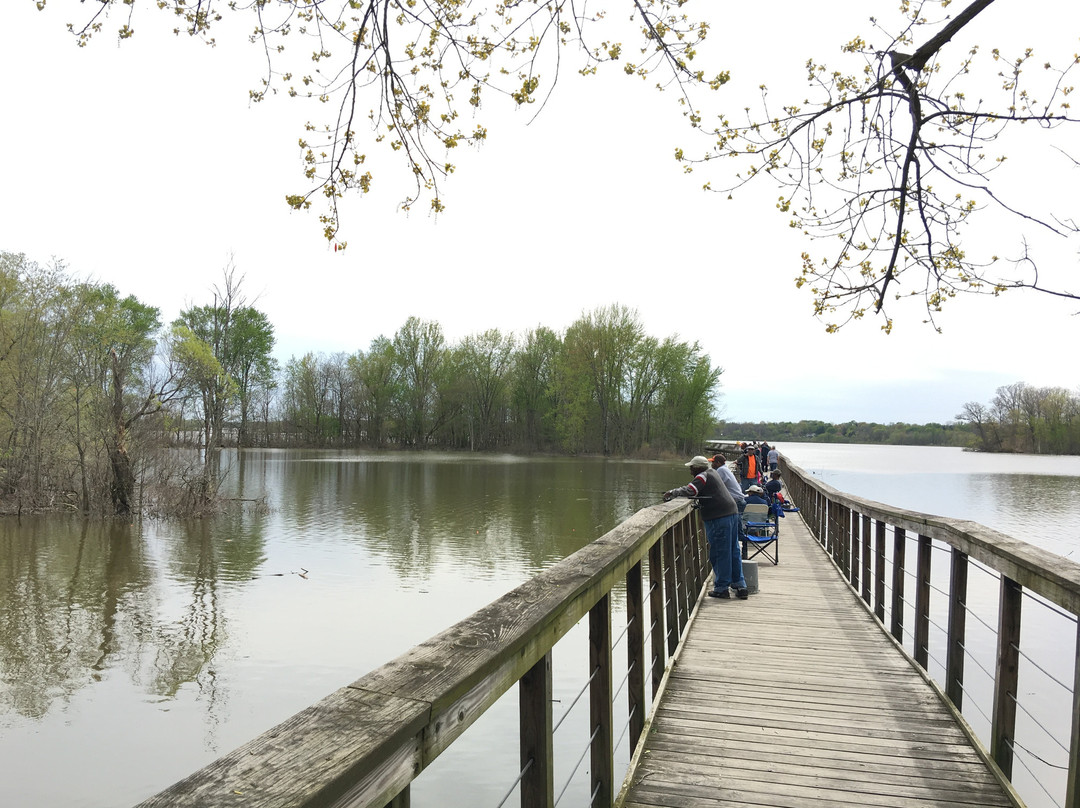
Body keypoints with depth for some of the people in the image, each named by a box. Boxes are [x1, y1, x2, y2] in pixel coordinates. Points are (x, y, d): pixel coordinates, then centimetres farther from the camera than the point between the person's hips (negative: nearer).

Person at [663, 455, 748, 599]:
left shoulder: (703, 476, -10)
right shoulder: (712, 472, 19)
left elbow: (689, 491, -23)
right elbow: (693, 486, 24)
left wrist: (672, 493, -15)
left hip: (719, 518, -9)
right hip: (732, 513, 9)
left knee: (719, 554, -1)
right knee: (733, 552, 13)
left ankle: (722, 588, 5)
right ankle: (740, 586, 15)